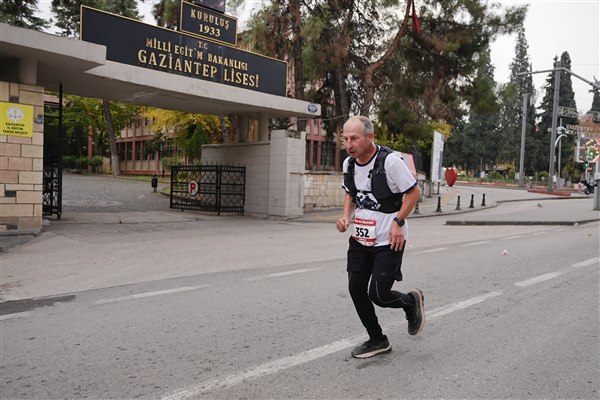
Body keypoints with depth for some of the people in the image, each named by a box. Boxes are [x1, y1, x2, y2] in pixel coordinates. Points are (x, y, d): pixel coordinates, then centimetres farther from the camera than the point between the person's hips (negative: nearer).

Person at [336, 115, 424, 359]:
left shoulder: (390, 161, -18)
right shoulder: (349, 163, 2)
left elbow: (413, 192, -9)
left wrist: (397, 222, -18)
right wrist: (346, 216, 1)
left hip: (389, 240, -6)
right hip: (360, 238, 7)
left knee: (378, 295, -7)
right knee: (356, 289, 4)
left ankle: (411, 301, 28)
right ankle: (377, 340, 25)